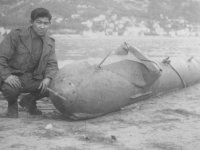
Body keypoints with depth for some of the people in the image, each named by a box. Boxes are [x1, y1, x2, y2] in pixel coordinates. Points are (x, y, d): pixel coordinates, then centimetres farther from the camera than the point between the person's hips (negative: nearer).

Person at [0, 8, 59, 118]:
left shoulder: (50, 42, 6)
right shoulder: (16, 35, -9)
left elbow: (52, 64, 4)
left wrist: (48, 78, -18)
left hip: (34, 80, 5)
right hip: (14, 78, -4)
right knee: (9, 89, -37)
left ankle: (30, 100, 14)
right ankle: (12, 104, 6)